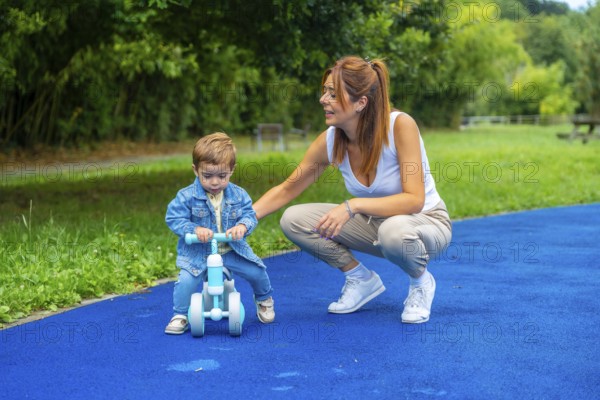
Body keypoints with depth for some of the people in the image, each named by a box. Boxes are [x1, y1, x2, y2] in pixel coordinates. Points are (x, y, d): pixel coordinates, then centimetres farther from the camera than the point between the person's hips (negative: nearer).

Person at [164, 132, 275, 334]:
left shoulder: (238, 195, -3)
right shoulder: (187, 196, -12)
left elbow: (249, 214, -2)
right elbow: (174, 218, -12)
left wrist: (242, 226, -26)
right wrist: (195, 229, -27)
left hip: (232, 250, 2)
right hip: (197, 252, -2)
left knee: (257, 271, -4)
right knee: (186, 280, -24)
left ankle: (264, 299, 31)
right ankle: (180, 316, 2)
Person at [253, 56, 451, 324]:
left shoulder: (399, 125, -27)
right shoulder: (330, 141, -13)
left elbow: (414, 200, -31)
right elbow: (287, 189, 0)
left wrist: (353, 206, -40)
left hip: (427, 222, -5)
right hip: (376, 222, 5)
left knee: (394, 231, -41)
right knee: (293, 220, -12)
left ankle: (421, 281, -5)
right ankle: (361, 279, 7)